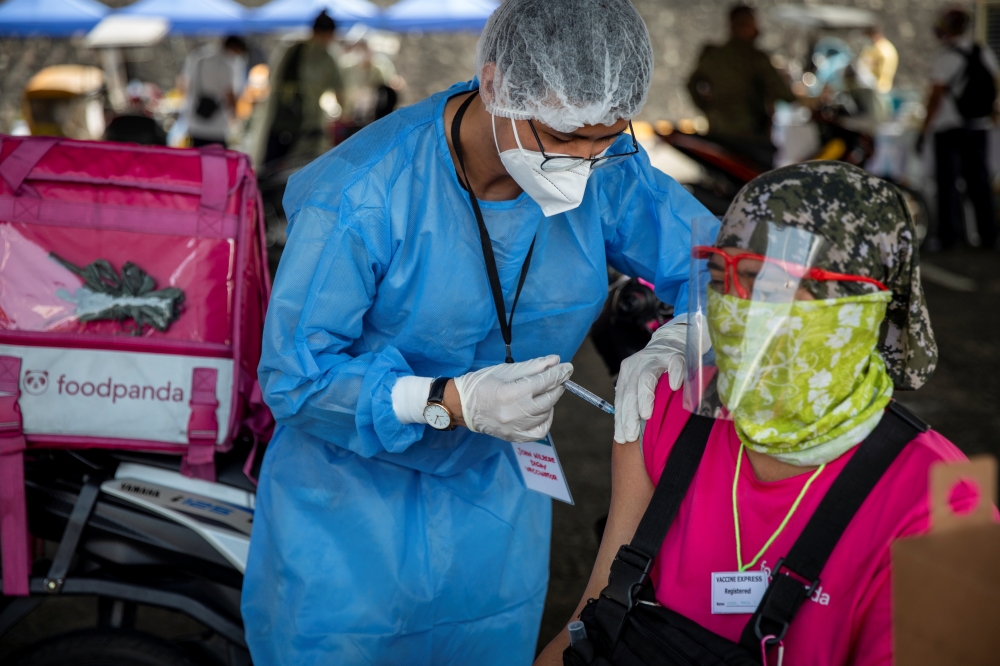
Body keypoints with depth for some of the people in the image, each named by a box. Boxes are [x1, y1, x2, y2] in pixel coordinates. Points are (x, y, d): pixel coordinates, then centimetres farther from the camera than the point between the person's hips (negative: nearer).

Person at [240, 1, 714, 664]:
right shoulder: (361, 197, -29)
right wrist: (451, 402, -36)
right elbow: (293, 378, -24)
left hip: (495, 495, 5)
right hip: (351, 499, -4)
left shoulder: (607, 170, -15)